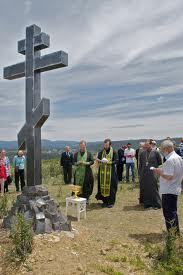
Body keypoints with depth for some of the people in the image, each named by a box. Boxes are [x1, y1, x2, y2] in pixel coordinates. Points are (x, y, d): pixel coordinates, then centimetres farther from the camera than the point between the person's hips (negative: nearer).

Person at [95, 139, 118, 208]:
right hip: (102, 172, 3)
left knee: (111, 186, -1)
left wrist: (108, 162, -19)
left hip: (111, 172, -3)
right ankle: (105, 201, 16)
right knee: (103, 186, 4)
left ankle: (111, 202, 9)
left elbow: (116, 161, -7)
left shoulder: (114, 152, -2)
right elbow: (97, 159, 8)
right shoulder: (101, 152, 9)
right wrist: (100, 161, -14)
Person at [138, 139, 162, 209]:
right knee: (145, 189, 8)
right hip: (144, 174, 4)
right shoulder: (142, 153, 8)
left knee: (153, 188, -1)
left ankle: (156, 204, 11)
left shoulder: (156, 152, -2)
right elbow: (140, 164, 12)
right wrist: (140, 174, 9)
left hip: (153, 174, -3)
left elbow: (160, 163, 4)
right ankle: (147, 203, 20)